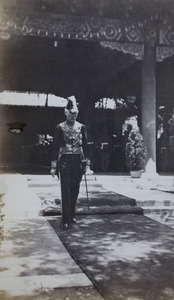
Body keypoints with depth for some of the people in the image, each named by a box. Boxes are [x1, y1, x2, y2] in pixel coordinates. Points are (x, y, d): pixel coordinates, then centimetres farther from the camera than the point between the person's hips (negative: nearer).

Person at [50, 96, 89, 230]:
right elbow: (55, 147, -2)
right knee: (66, 191, -6)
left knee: (75, 190, 12)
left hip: (78, 161, 3)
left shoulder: (81, 127, 6)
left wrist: (85, 163, 5)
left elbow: (85, 145, 9)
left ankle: (72, 215, 28)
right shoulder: (60, 128, -2)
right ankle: (65, 220, -2)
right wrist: (54, 166, -6)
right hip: (65, 161, -3)